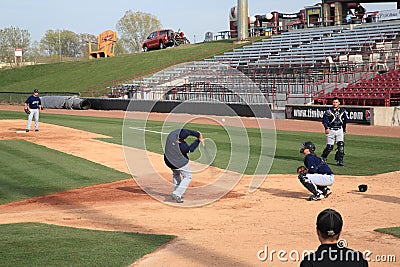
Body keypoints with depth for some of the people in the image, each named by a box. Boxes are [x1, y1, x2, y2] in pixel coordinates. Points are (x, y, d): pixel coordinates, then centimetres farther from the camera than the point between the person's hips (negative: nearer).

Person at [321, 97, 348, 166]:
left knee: (341, 145, -12)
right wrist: (326, 128, -21)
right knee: (329, 147, -1)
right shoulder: (329, 111, -4)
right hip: (331, 130, -2)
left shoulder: (343, 111, 7)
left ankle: (340, 161, -7)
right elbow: (324, 120, -7)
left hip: (339, 130, 3)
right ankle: (323, 157, 25)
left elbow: (345, 120, 18)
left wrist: (344, 131, 19)